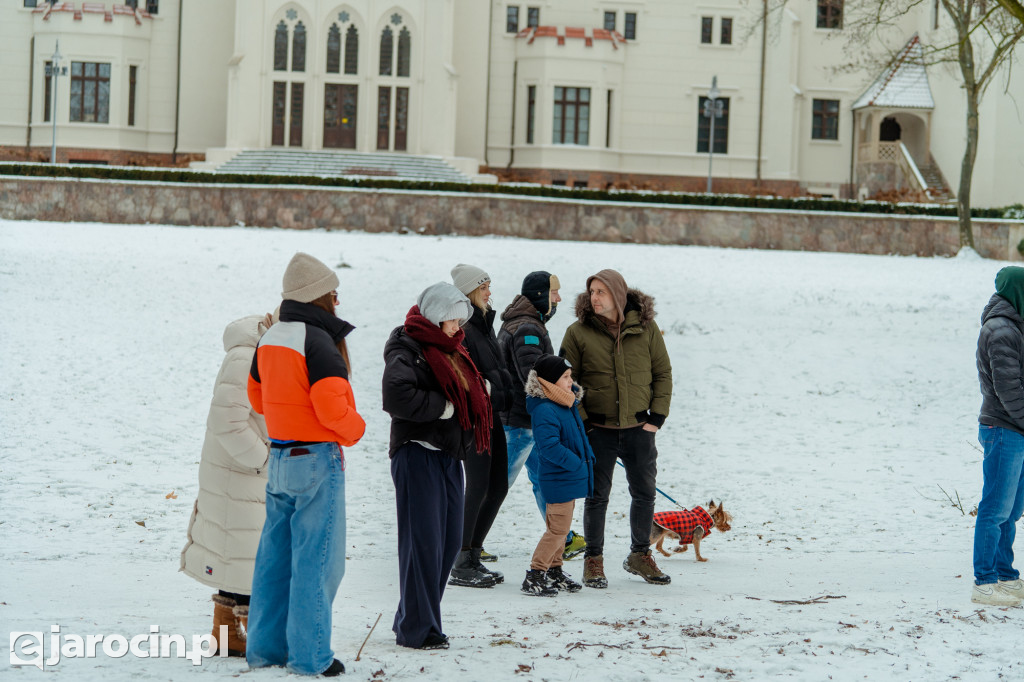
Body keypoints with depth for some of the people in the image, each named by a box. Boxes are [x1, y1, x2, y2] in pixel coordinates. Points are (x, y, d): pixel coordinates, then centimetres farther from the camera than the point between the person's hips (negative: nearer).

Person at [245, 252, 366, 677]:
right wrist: (354, 430, -5)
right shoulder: (318, 341, -17)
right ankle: (310, 657, 1)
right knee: (316, 558, -2)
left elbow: (257, 395, 21)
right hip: (317, 458, -8)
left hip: (279, 459, 8)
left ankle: (266, 647, 19)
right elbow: (331, 405, -23)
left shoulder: (270, 339, 9)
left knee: (276, 556, 13)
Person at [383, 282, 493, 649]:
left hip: (449, 454, 9)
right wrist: (441, 406, -18)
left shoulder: (449, 351, 18)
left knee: (449, 541, 11)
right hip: (418, 454, -9)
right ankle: (417, 629, 0)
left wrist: (478, 393, 6)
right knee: (423, 543, -7)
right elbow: (396, 396, -28)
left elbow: (465, 395, 29)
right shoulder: (406, 349, -11)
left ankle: (412, 619, 21)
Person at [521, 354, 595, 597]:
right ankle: (534, 576, -3)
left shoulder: (567, 404, 9)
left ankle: (554, 571, 28)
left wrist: (587, 458, 13)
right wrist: (578, 465, -24)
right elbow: (550, 446, -28)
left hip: (568, 477, 10)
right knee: (558, 527, -8)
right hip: (558, 480, -10)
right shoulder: (544, 411, -22)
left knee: (559, 527, 17)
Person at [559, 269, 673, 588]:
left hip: (639, 429, 2)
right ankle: (593, 561, 15)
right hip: (598, 430, -2)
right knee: (597, 496, 2)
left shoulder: (646, 328, 1)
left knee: (645, 494, 10)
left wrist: (656, 417, 0)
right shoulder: (579, 332, -4)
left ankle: (640, 555, 27)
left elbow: (663, 374, 7)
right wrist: (581, 420, -9)